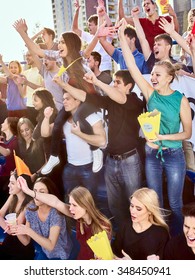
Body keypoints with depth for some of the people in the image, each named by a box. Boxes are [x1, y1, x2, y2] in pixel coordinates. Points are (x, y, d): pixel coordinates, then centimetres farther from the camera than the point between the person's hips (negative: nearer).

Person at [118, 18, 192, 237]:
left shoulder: (181, 100, -11)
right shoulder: (151, 94, -5)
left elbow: (188, 133, -7)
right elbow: (132, 67, -12)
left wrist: (162, 137, -20)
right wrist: (122, 37, -19)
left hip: (173, 156, -3)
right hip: (152, 155, 3)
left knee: (174, 203, 8)